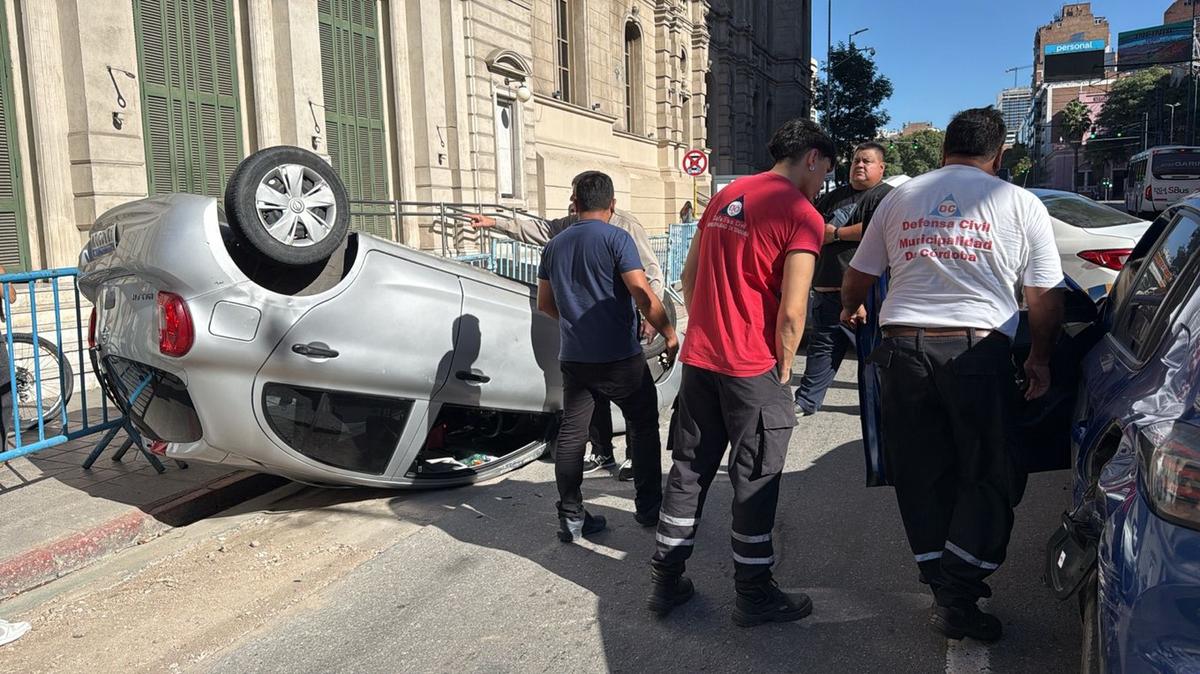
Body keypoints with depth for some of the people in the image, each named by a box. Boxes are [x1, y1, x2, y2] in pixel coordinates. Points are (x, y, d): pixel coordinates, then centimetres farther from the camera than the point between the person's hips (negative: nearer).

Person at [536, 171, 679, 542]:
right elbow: (642, 293, -18)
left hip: (573, 357, 5)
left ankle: (571, 518, 11)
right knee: (643, 427, 12)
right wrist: (669, 334, -9)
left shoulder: (555, 245, 10)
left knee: (571, 434, 9)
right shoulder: (616, 238, -9)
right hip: (619, 357, -5)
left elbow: (544, 303, 16)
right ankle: (649, 508, 19)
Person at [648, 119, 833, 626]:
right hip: (753, 369, -7)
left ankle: (666, 581, 24)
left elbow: (689, 279, 15)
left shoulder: (725, 197, 12)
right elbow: (791, 312, -15)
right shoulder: (803, 216, -10)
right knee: (755, 480, 6)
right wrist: (783, 371, -3)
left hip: (699, 360, 7)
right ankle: (753, 595, 19)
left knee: (689, 469, 15)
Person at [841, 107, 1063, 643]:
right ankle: (959, 600, 5)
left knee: (921, 477, 13)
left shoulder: (899, 198, 13)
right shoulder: (1020, 204, 5)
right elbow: (1045, 297, 4)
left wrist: (851, 309, 40)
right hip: (978, 351, -3)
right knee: (990, 477, 9)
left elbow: (858, 276, 18)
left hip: (904, 347, 3)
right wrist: (1040, 360, 19)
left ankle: (944, 591, 20)